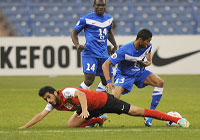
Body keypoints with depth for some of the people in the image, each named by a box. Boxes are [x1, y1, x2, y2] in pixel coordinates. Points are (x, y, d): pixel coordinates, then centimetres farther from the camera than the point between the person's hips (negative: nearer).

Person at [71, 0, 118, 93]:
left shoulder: (109, 18, 14)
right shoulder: (86, 19, -4)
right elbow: (74, 33, 2)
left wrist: (115, 45, 21)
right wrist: (77, 45, -15)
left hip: (104, 54, 6)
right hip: (90, 53, -6)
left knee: (106, 81, 7)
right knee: (89, 80, -18)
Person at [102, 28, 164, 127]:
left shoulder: (147, 46, -12)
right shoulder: (124, 50, -30)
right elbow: (105, 64, -28)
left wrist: (147, 62, -15)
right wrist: (109, 81, -39)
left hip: (140, 72, 5)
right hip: (124, 75, -5)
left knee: (160, 82, -18)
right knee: (113, 99, -30)